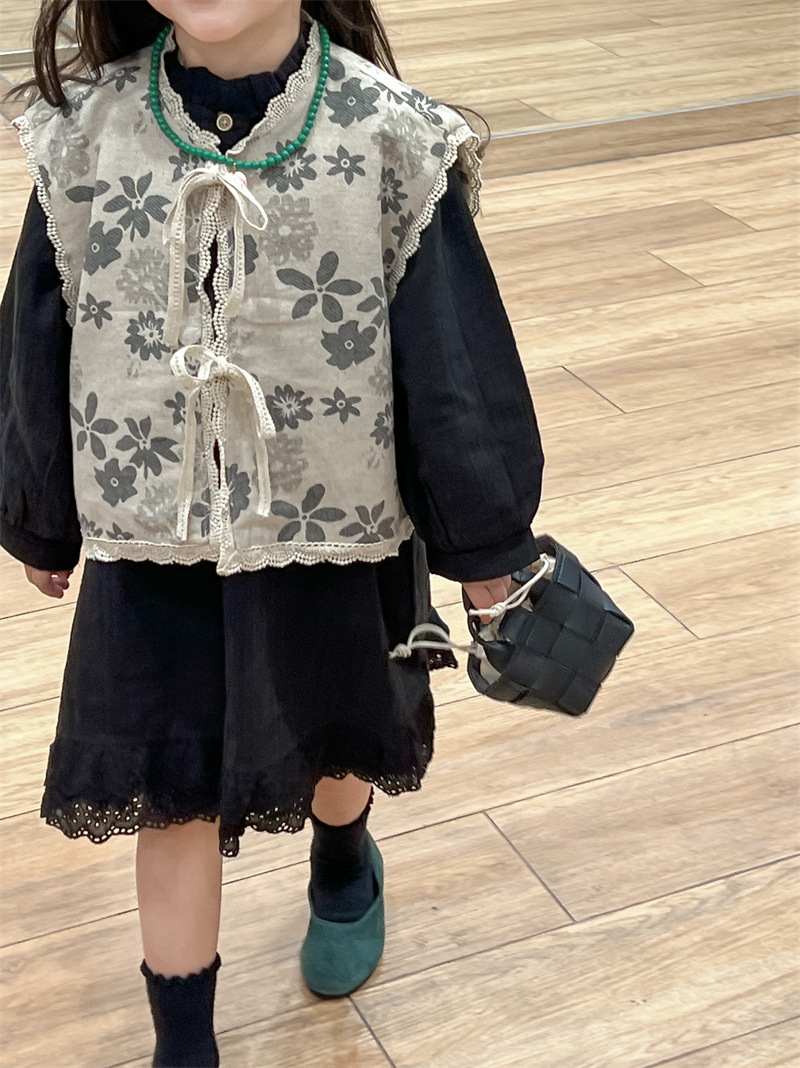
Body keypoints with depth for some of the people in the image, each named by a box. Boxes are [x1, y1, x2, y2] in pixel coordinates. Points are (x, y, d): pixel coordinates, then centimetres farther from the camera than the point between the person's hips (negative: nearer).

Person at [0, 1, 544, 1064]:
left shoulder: (390, 135, -18)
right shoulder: (85, 133, -12)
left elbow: (457, 352, -9)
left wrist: (486, 538, -1)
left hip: (341, 530, 0)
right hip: (151, 540, 1)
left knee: (335, 744, 24)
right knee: (167, 791, 10)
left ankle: (343, 866, 61)